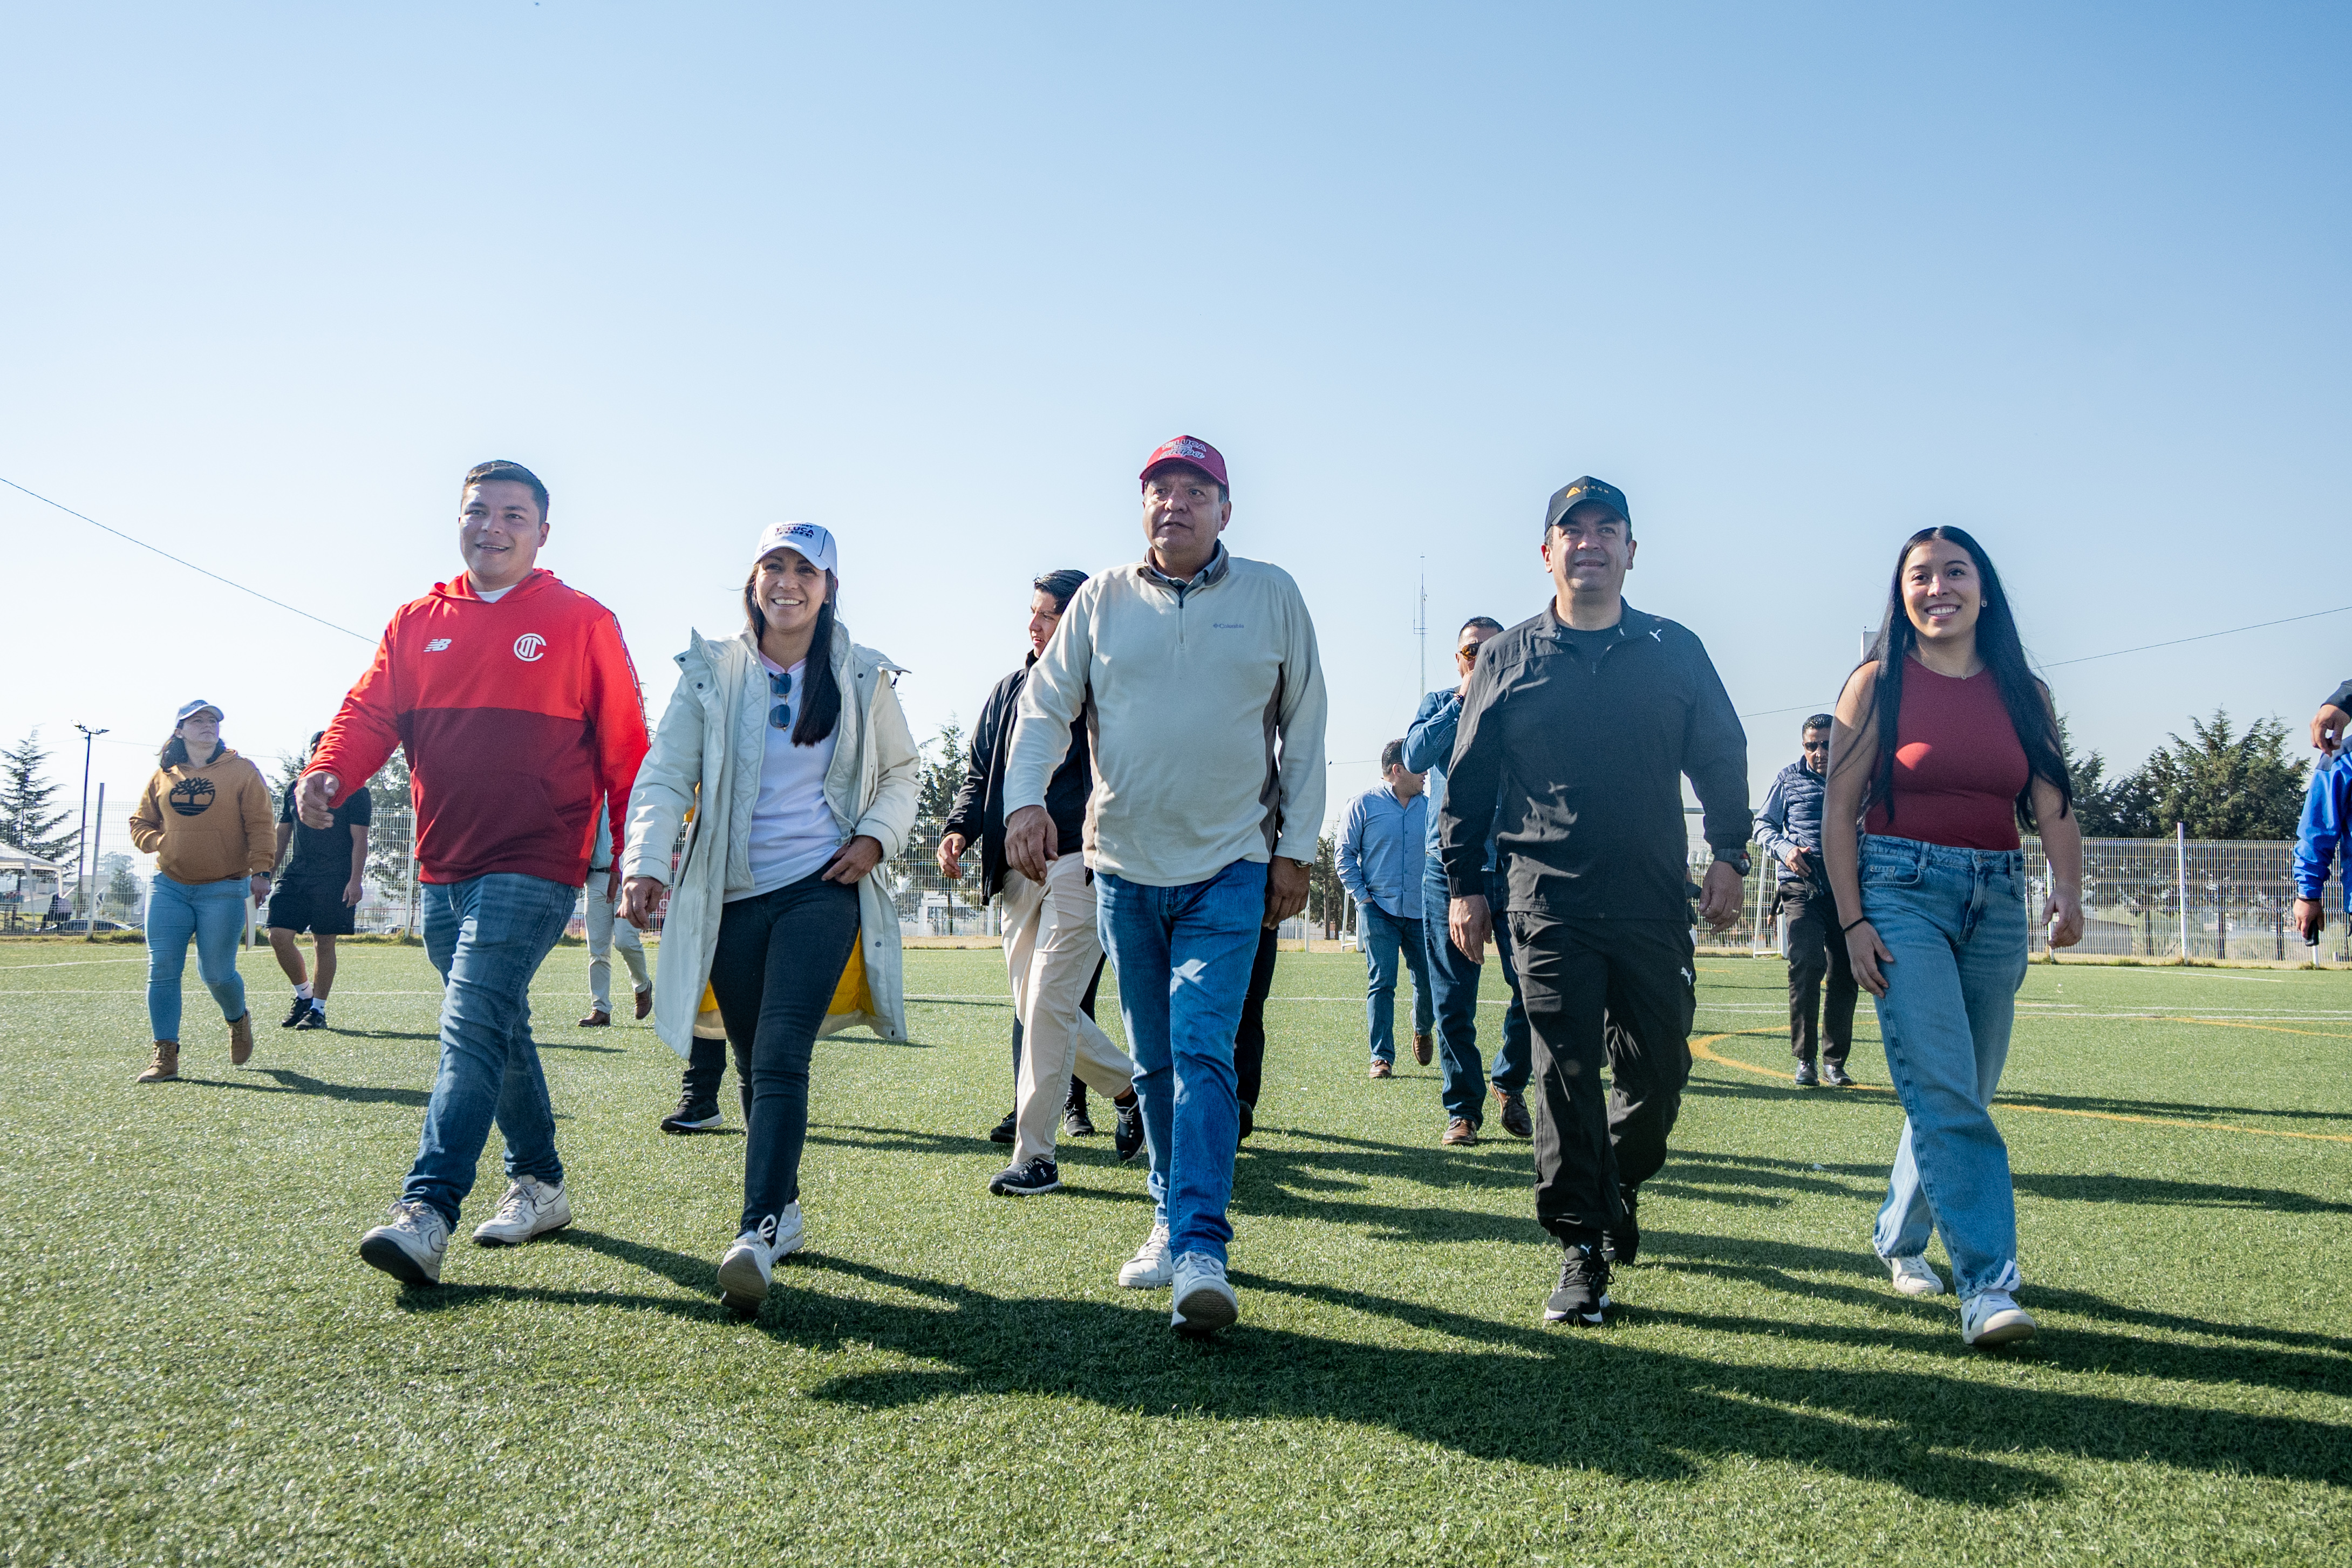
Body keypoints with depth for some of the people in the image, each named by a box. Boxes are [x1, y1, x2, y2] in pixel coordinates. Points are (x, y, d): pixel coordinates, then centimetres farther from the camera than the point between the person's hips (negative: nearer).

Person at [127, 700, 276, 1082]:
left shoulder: (242, 771, 2)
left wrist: (260, 870, -13)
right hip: (169, 888, 3)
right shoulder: (163, 776, 12)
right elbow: (139, 823, 18)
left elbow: (259, 825, -3)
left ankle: (238, 1019, 29)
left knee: (217, 974, -3)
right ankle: (165, 1055, 2)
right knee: (162, 970, -4)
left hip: (223, 890, -3)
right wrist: (161, 841, -3)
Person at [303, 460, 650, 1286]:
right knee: (498, 1032, 14)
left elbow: (624, 747, 1)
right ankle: (539, 1185, 27)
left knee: (474, 1025, -17)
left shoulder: (583, 623, 2)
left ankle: (426, 1211, -20)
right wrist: (326, 773, -16)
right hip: (442, 870, 6)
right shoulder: (417, 623, 13)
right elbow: (369, 714, 6)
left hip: (534, 869, -6)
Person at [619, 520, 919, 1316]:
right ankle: (784, 1211, 26)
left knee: (781, 1057, -17)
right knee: (755, 1065, 10)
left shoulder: (862, 677, 7)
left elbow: (903, 770, 16)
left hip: (823, 889, -2)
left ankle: (759, 1231, -21)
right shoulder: (710, 673, 5)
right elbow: (666, 774, -2)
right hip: (734, 895, 2)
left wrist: (877, 835, -2)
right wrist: (644, 862, -18)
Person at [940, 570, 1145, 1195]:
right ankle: (1129, 1084, 32)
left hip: (1081, 869, -7)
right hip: (1018, 872, 7)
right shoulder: (1010, 690, 16)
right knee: (1034, 1008, 10)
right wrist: (961, 827, 1)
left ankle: (1035, 1157, -2)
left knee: (1048, 1005, -11)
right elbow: (979, 772, 20)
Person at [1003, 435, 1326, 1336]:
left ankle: (1201, 1248, -15)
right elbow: (1045, 706, 3)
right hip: (1125, 866, 3)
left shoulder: (1272, 597, 3)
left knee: (1202, 1049, -15)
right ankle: (1171, 1222, 27)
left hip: (1229, 868, -2)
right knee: (1153, 1062, 12)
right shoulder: (1102, 600, 5)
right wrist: (1025, 797, -16)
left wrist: (1296, 848, 2)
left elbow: (1304, 731, 6)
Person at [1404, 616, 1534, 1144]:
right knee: (1454, 1000, 1)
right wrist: (1462, 703, -6)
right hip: (1450, 867, 0)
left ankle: (1510, 1086, 18)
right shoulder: (1438, 704, 12)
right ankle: (1463, 1107, 13)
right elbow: (1416, 756, -7)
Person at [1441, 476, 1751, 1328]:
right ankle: (1582, 1248, 5)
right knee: (1567, 1076, -3)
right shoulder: (1507, 659, 7)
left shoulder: (1676, 651, 10)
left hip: (1655, 903, 2)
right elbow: (1467, 780, 9)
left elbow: (1722, 758, 15)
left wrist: (1727, 855, 5)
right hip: (1548, 902, -1)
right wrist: (1463, 883, 5)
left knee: (1658, 1071, 6)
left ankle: (1621, 1182, 35)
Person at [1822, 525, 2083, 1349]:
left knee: (1965, 1092, 10)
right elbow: (1838, 809, -2)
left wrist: (2068, 887, -19)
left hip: (1997, 897, 4)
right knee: (1942, 1088, -14)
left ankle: (1901, 1237, 30)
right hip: (1902, 888, -4)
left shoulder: (2021, 691, 9)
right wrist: (1851, 920, -9)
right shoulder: (1878, 683, 0)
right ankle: (1988, 1283, -14)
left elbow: (2053, 806, 0)